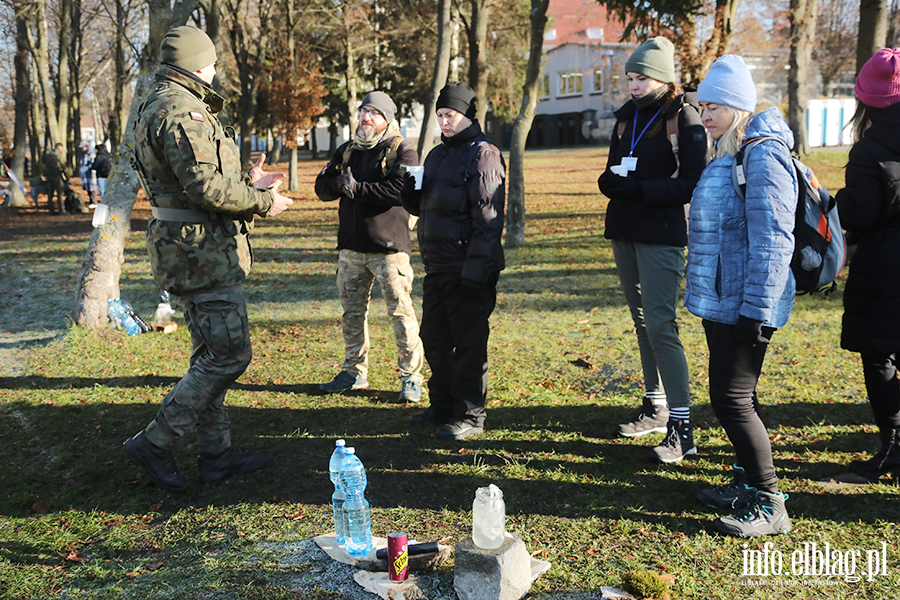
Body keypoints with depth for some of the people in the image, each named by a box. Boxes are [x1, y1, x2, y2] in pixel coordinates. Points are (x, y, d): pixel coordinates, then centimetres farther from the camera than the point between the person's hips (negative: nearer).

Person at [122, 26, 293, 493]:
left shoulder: (158, 108, 20)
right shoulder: (182, 111, -15)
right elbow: (205, 186, -24)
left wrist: (246, 185, 20)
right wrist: (262, 200, -11)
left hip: (190, 249, 11)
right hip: (205, 250, -11)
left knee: (212, 353, 15)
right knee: (228, 354, -6)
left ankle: (216, 452, 23)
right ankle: (155, 443, 0)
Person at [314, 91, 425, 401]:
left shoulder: (402, 151, -2)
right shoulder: (346, 151, 17)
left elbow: (401, 189, -20)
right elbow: (322, 187, 11)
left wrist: (357, 188, -16)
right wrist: (339, 184, -11)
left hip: (389, 246, -6)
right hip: (351, 246, 6)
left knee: (401, 311, -5)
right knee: (352, 312, 13)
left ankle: (411, 377, 5)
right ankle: (354, 372, 26)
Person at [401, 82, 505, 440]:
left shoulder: (482, 154, -9)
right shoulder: (437, 155, 18)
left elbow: (488, 219, -16)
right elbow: (422, 207, 23)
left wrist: (475, 271, -21)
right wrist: (411, 189, 0)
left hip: (468, 268, -9)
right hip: (437, 265, 9)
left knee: (469, 343, -2)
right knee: (434, 338, 14)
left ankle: (469, 415, 9)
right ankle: (443, 406, 28)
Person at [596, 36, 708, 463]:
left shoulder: (684, 116, -8)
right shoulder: (628, 115, 14)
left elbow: (690, 184, -14)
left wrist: (635, 188, -21)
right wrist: (611, 182, -5)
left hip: (662, 235, -7)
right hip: (625, 232, 8)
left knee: (660, 324, -12)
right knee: (642, 321, 13)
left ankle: (681, 429, -7)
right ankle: (655, 407, 26)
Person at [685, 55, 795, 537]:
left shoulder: (763, 157, -16)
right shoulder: (726, 157, 15)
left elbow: (772, 242, -21)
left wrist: (756, 311, -22)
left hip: (746, 306, -10)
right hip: (720, 301, 10)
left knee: (732, 398, -6)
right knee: (730, 395, 17)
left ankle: (769, 505, 7)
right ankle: (748, 483, 32)